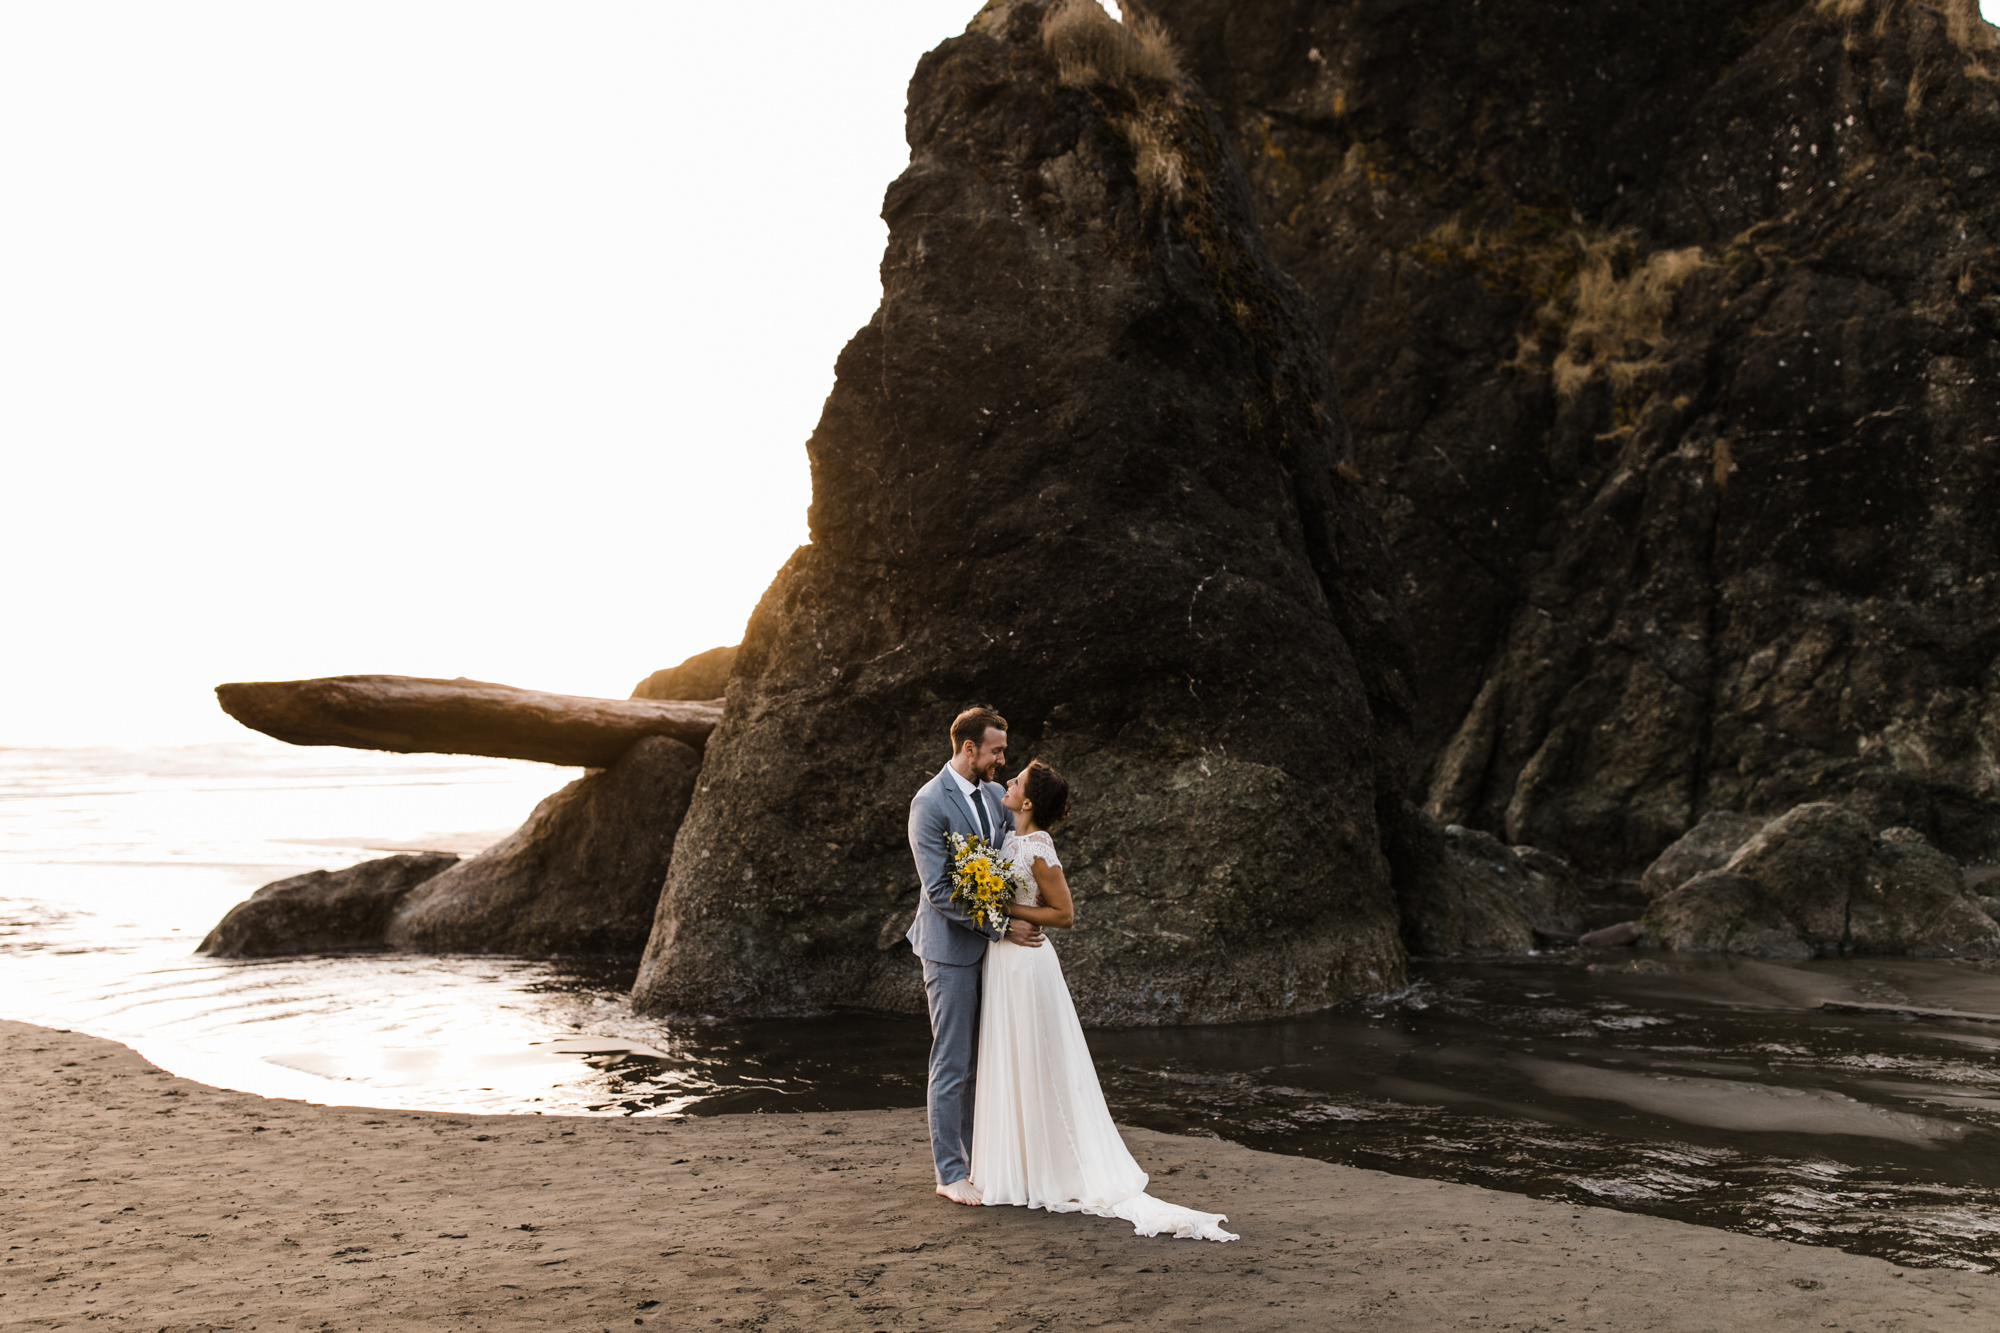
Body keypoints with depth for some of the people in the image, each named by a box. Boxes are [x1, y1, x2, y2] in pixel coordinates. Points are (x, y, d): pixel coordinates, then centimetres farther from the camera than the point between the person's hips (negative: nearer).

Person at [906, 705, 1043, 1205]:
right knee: (952, 1064, 0)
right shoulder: (930, 803, -15)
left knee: (984, 1061, 13)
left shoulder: (995, 794, 8)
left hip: (994, 943, 7)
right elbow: (939, 890, -19)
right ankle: (950, 1173, 8)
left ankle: (978, 1159, 23)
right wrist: (1001, 925, -19)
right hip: (952, 947, -7)